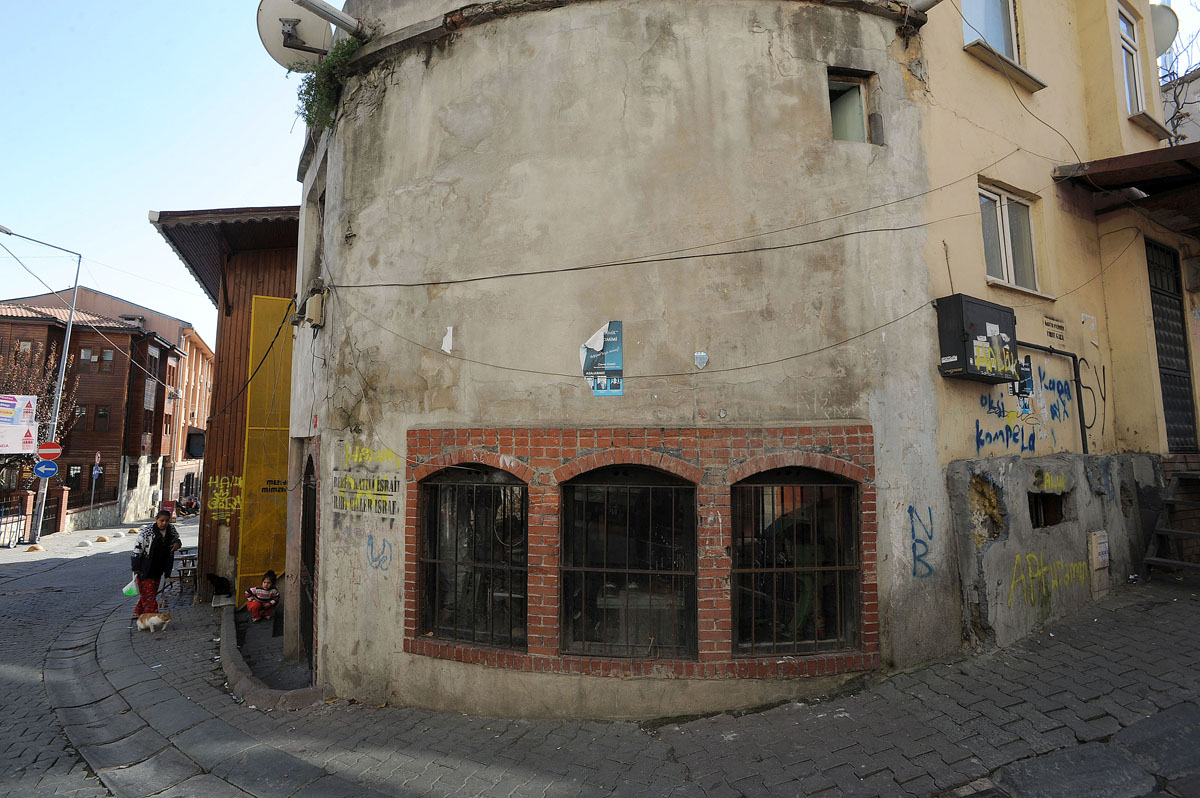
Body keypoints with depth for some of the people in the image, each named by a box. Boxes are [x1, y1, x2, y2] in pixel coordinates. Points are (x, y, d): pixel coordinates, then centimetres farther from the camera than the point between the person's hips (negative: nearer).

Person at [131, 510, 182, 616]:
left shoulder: (171, 529, -3)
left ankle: (138, 612, 35)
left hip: (158, 569, 6)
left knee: (153, 591, 16)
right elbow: (137, 549, -14)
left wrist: (177, 543, -8)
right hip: (145, 568, -6)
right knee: (148, 592, -5)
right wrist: (135, 568, -14)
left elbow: (176, 538, 18)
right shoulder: (147, 531, -19)